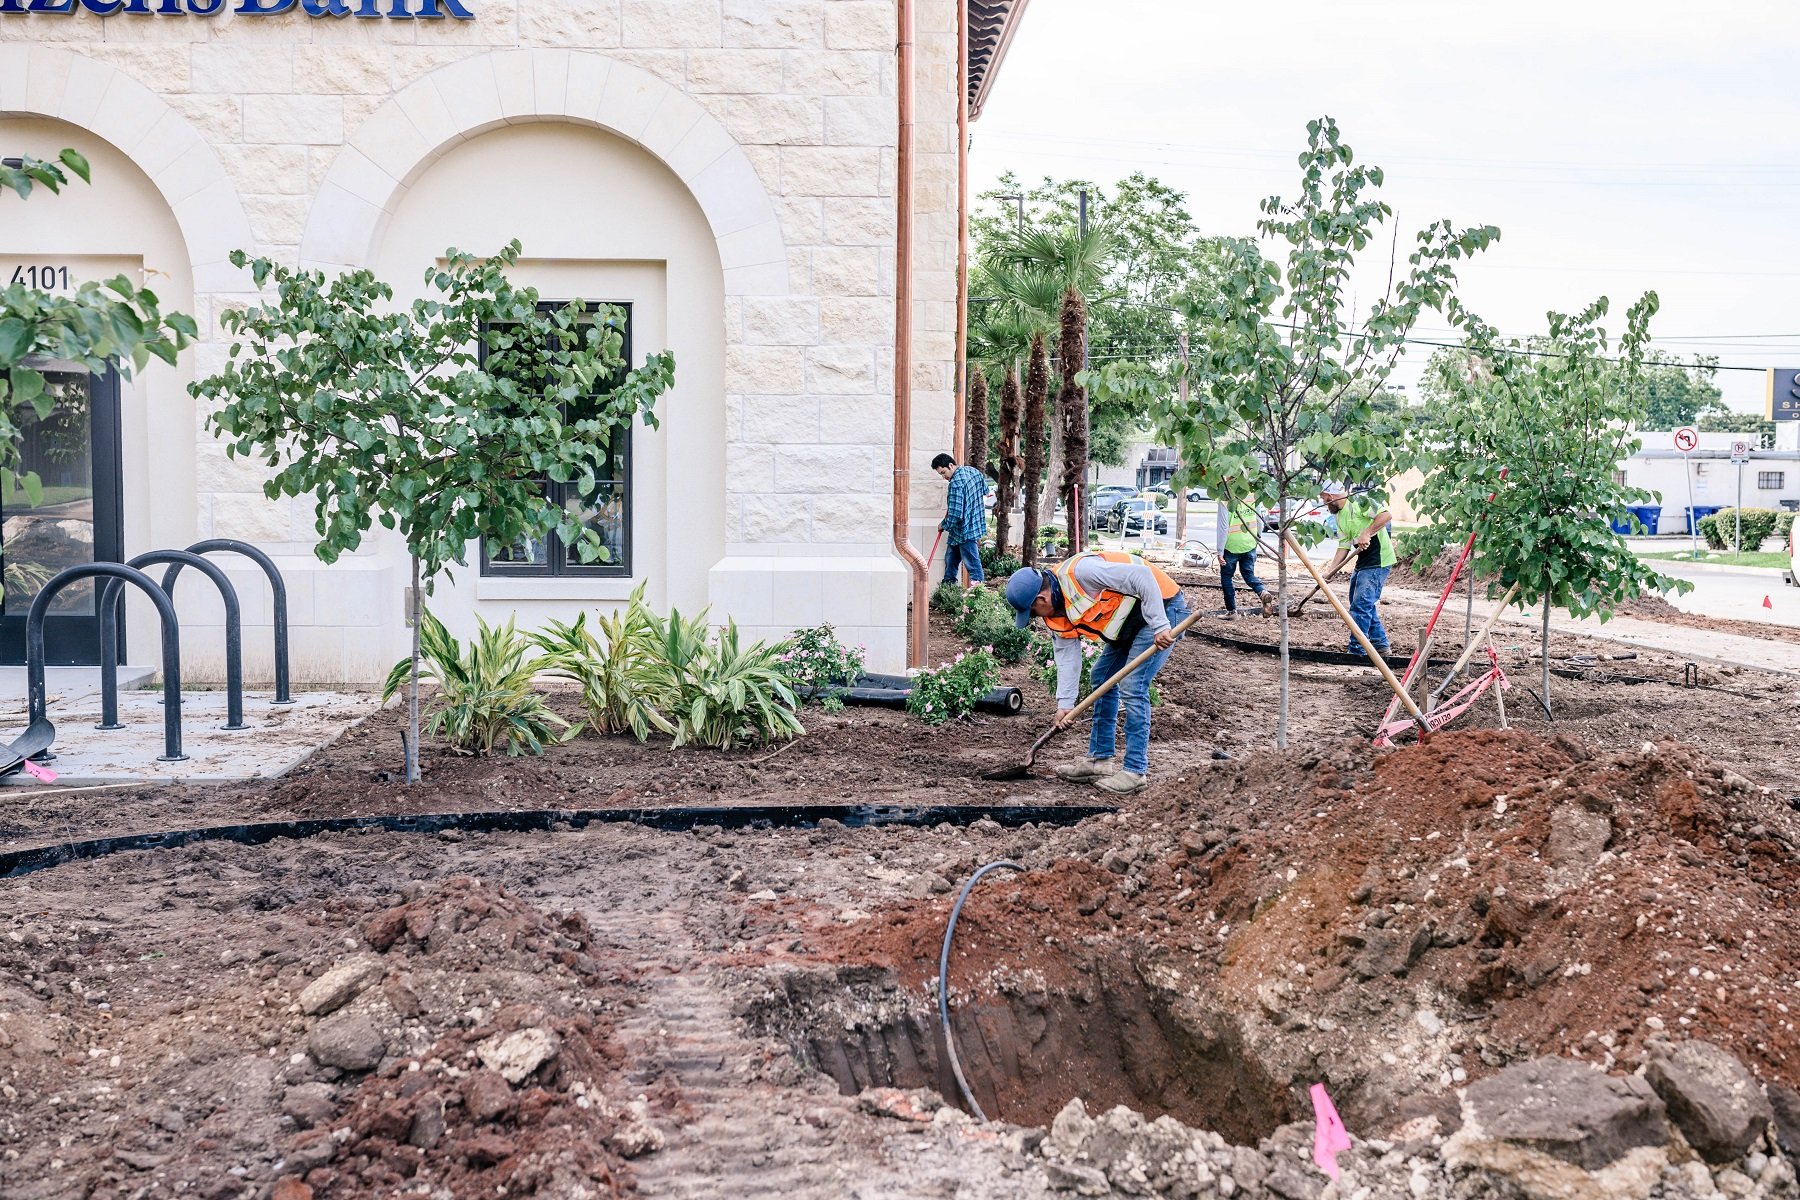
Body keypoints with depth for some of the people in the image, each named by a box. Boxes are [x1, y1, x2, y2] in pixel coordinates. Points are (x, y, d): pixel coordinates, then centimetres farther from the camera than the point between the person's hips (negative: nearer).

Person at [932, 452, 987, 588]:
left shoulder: (956, 483, -24)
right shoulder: (973, 471, 4)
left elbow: (955, 514, -26)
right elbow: (986, 491, 21)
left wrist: (943, 525, -9)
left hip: (965, 530, -10)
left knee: (972, 565, -3)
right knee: (950, 559, 19)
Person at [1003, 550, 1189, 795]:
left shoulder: (1079, 572, -31)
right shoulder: (1054, 613, 0)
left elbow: (1142, 576, -33)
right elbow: (1067, 655, 4)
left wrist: (1159, 625, -33)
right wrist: (1065, 703, -3)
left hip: (1160, 605, -10)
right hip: (1129, 621, 10)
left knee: (1131, 687, -14)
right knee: (1102, 679, 13)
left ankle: (1135, 771, -5)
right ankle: (1099, 760, 22)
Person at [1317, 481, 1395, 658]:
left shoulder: (1359, 502, -13)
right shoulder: (1339, 517, 14)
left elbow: (1385, 516, -23)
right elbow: (1344, 547, 12)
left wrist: (1366, 533, -26)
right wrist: (1329, 570, 4)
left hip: (1379, 560, -10)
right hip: (1363, 562, 10)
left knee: (1360, 605, -11)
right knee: (1364, 604, 16)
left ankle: (1356, 650, -6)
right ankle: (1381, 645, 27)